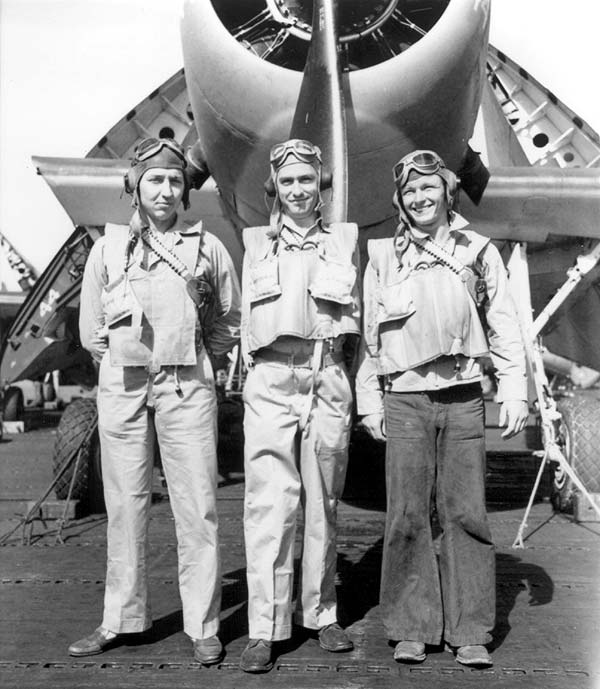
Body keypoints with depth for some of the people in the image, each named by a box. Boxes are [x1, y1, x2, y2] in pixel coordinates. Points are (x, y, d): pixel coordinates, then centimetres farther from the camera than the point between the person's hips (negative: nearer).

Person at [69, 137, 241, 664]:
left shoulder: (207, 247, 6)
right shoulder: (108, 247, 8)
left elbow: (230, 322, 14)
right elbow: (91, 329, 14)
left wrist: (186, 359, 9)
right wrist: (126, 361, 9)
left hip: (186, 386, -1)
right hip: (121, 384, 2)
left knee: (196, 506, -2)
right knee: (124, 503, 7)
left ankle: (204, 626, 8)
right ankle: (120, 620, 20)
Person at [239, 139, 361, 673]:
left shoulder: (344, 238, 11)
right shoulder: (257, 242, 13)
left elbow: (357, 313, 13)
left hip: (328, 379, 1)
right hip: (271, 381, 0)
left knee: (324, 503, 8)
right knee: (269, 504, -5)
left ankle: (322, 614, 21)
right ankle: (264, 629, 1)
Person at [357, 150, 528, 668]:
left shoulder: (479, 251, 10)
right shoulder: (383, 258, 10)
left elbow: (505, 328, 10)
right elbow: (368, 333, 11)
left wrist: (514, 392, 3)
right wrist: (368, 400, 6)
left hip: (464, 398, 0)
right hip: (405, 400, 0)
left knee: (466, 513, 2)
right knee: (408, 515, 1)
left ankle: (470, 631, 13)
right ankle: (411, 629, 13)